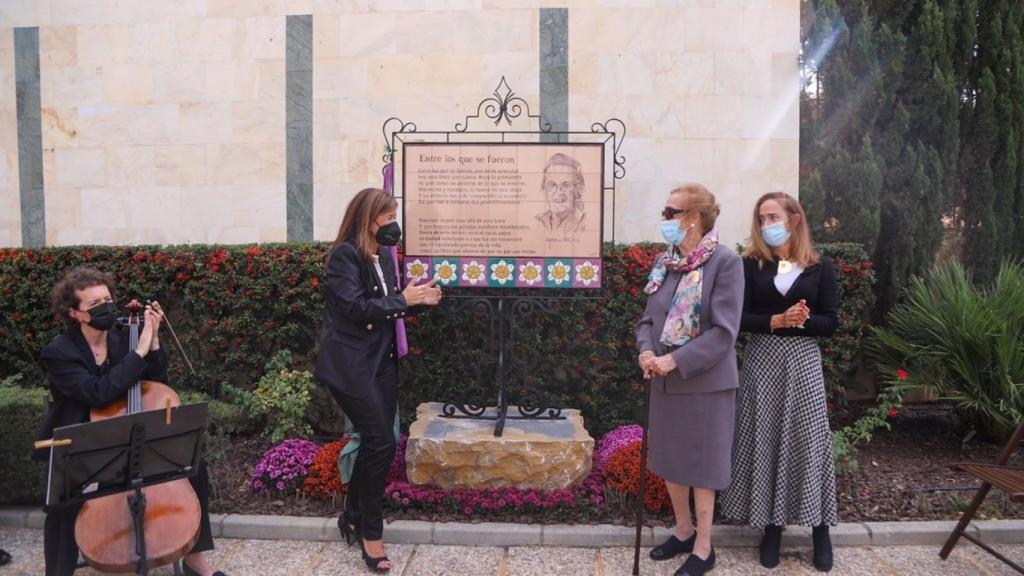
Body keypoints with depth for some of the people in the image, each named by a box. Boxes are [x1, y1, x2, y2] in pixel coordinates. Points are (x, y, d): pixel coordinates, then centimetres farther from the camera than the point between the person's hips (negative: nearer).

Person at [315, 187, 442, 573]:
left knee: (373, 443, 11)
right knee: (382, 443, -10)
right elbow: (355, 307, -22)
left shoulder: (384, 255, 12)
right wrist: (402, 300, -16)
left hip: (382, 362, 8)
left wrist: (418, 301, -1)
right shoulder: (345, 255, -13)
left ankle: (353, 518, 30)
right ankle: (370, 531, 7)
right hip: (351, 365, -8)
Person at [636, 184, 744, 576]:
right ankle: (683, 532, 38)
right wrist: (646, 351, -11)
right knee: (670, 459, 17)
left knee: (702, 464, 7)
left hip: (705, 383, -7)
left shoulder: (725, 261, -15)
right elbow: (648, 318, 9)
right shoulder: (664, 262, 6)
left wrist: (675, 361, -23)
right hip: (665, 382, 7)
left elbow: (724, 332, -19)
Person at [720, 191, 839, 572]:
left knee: (809, 438, 2)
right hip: (762, 359, 0)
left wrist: (803, 321, -17)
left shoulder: (819, 266, 3)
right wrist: (777, 320, -19)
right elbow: (739, 318, -6)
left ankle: (821, 530, 16)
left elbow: (830, 322, 1)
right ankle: (771, 524, 17)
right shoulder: (751, 264, 1)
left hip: (803, 360, 0)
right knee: (765, 439, 3)